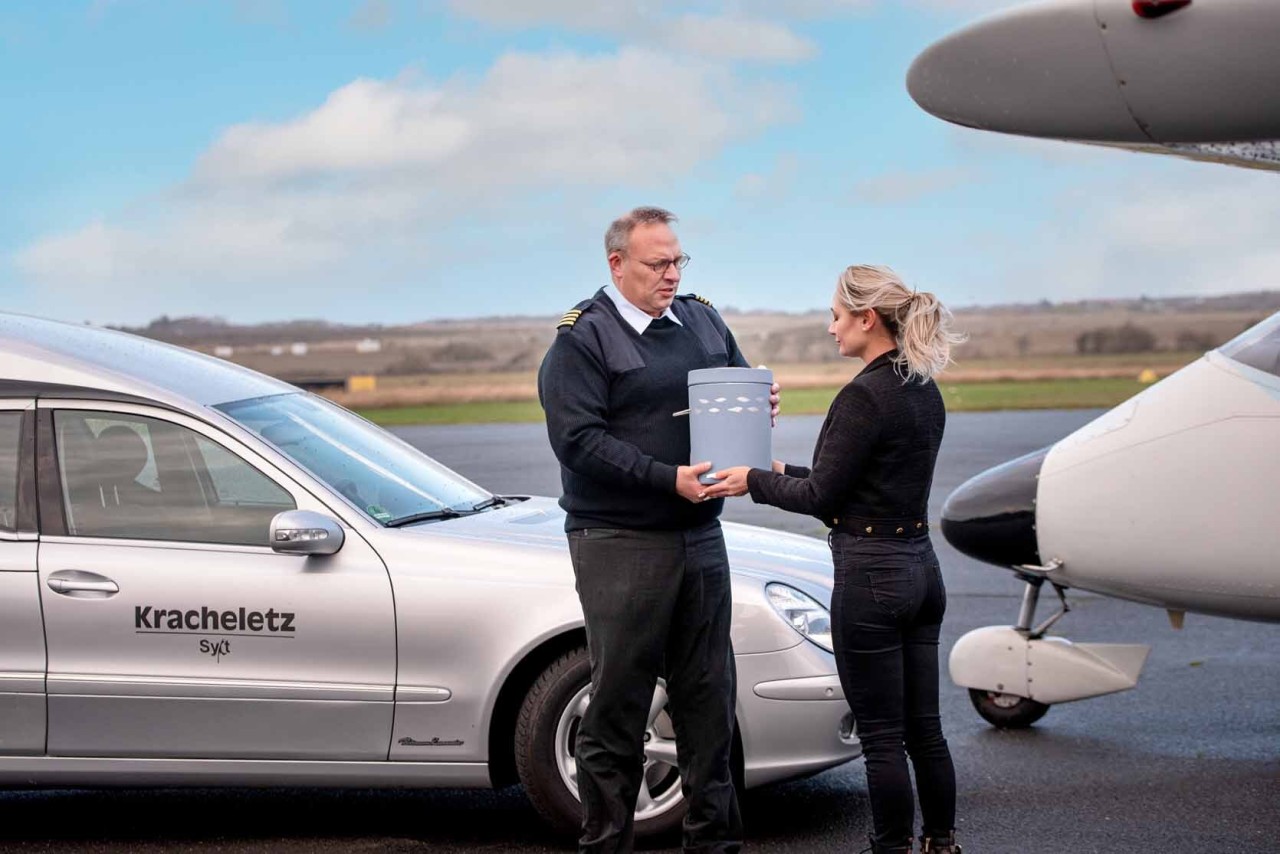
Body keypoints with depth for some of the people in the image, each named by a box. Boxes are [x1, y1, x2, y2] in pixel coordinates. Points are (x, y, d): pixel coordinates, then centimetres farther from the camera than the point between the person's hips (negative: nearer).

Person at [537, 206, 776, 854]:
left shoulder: (703, 321, 13)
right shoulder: (581, 339, -7)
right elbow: (578, 439, -16)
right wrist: (669, 478, -23)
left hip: (700, 534, 6)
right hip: (619, 544, -6)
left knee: (708, 694, 11)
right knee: (617, 703, -1)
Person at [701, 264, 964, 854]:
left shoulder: (863, 396, -17)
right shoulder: (924, 392, 10)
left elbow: (821, 498, -14)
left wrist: (755, 481, 1)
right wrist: (785, 473, 20)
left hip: (870, 578, -9)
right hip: (922, 568, 9)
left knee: (881, 737, 1)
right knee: (923, 729, 14)